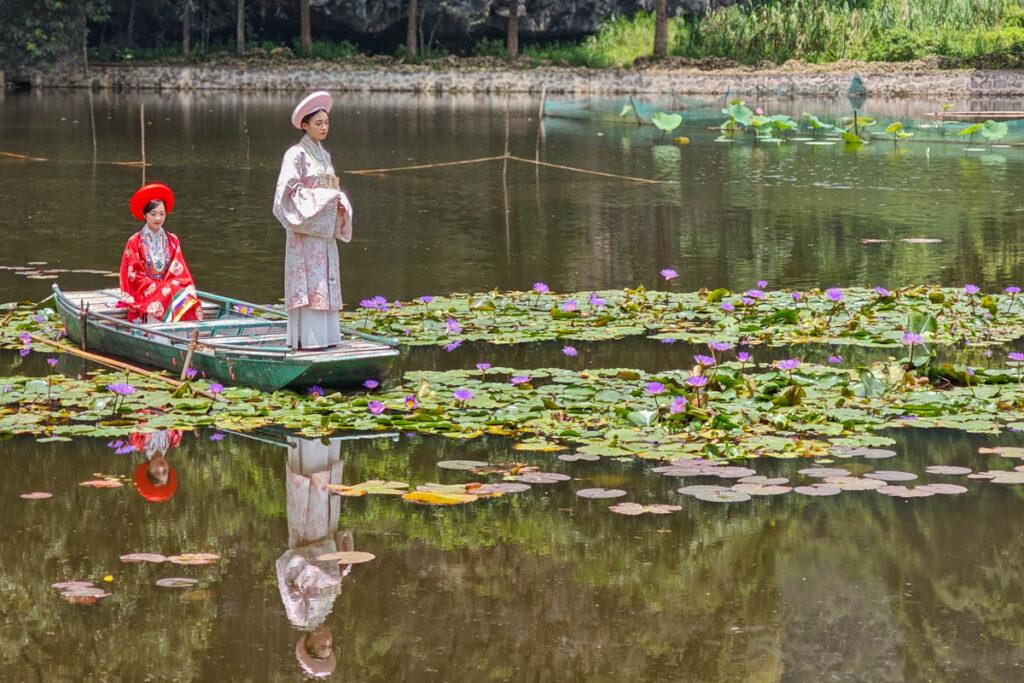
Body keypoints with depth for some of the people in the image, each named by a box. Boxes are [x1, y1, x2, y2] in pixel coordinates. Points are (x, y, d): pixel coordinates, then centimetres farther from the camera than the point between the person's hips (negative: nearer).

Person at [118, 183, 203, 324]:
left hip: (169, 288, 3)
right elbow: (134, 276, -3)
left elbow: (180, 272, 8)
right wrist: (159, 287, -12)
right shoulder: (134, 242, 2)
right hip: (143, 295, -3)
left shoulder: (172, 241, 12)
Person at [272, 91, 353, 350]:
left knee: (326, 283, 7)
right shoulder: (296, 154, -9)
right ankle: (306, 337, -9)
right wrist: (324, 199, -17)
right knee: (308, 283, -10)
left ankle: (324, 335, 11)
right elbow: (288, 191, -17)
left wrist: (340, 204, 0)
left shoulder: (324, 155, 16)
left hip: (325, 231, 8)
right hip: (305, 231, -8)